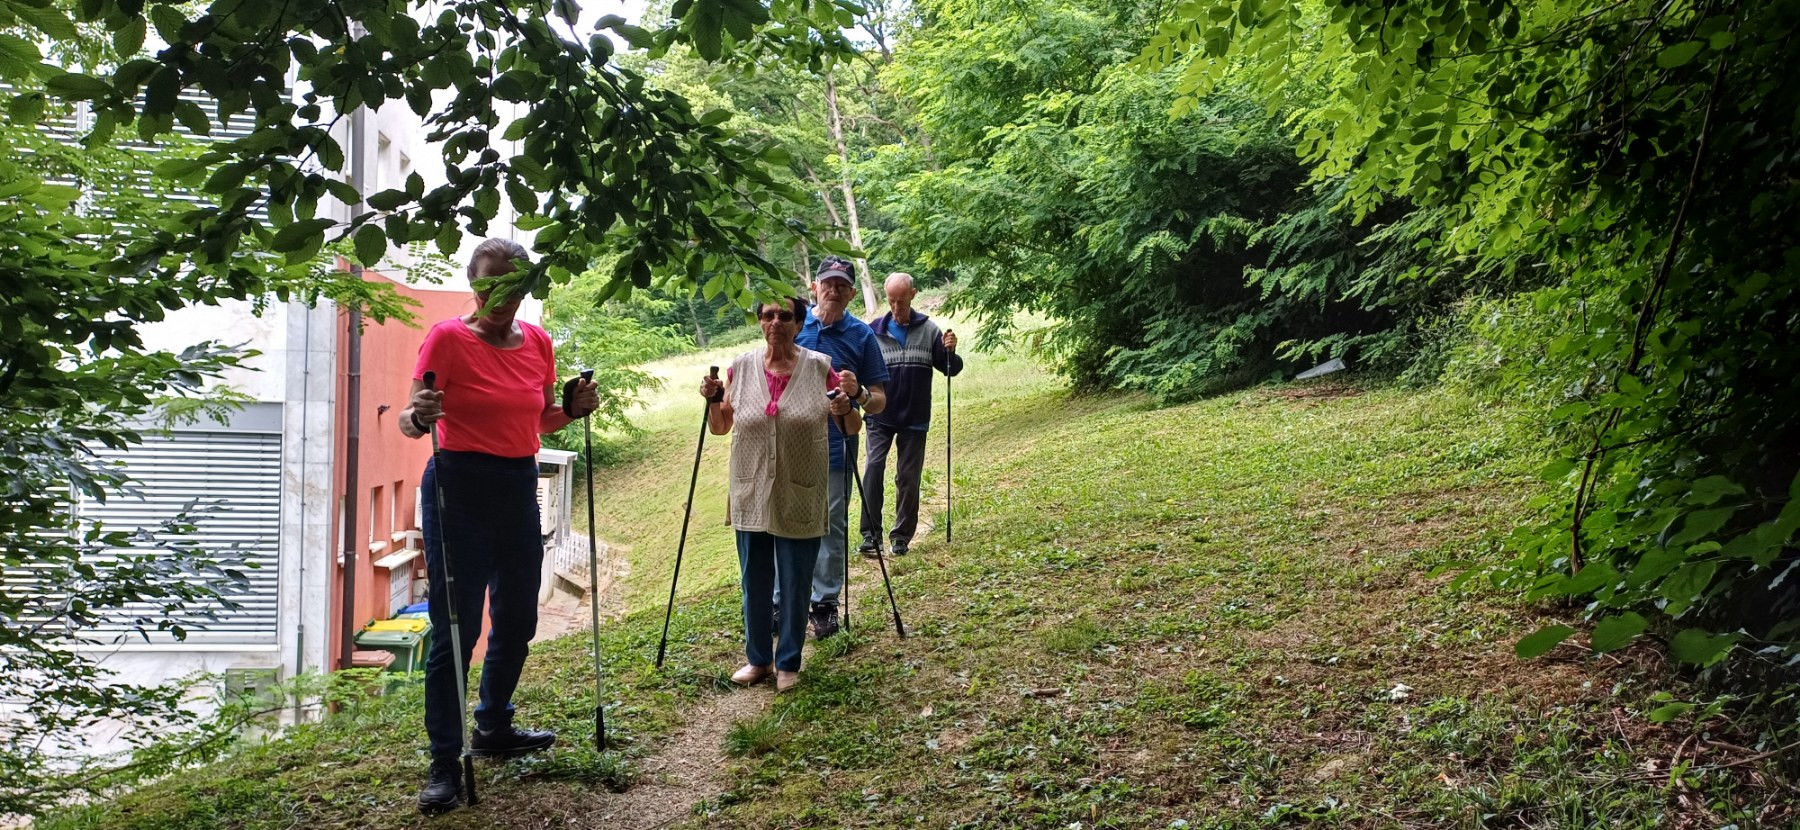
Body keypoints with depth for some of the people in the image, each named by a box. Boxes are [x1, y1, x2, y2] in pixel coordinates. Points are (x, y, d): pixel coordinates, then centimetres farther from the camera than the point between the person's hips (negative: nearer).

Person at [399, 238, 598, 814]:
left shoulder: (538, 343, 6)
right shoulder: (448, 338, -10)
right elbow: (411, 420, -11)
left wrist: (574, 408, -1)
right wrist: (417, 417, -33)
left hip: (519, 490, 6)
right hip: (459, 489, -6)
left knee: (517, 619, 15)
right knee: (455, 627, -4)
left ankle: (493, 728, 35)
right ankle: (444, 762, 6)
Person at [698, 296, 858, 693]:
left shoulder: (820, 367, -5)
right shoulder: (741, 367, 1)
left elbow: (853, 429, 1)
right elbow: (720, 428, 10)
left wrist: (846, 410, -21)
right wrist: (713, 400, -10)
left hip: (800, 497, -2)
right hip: (751, 496, 2)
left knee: (795, 585, 7)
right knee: (754, 583, 12)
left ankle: (788, 663, 24)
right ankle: (757, 658, 30)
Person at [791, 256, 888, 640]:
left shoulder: (862, 335, -2)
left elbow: (880, 400, -1)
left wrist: (860, 395, -23)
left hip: (835, 449, -1)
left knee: (831, 530, 7)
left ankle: (825, 603, 19)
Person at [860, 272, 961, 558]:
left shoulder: (928, 329, 0)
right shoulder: (874, 330, -3)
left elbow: (950, 369, 3)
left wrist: (950, 351, -17)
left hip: (914, 419, 1)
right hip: (880, 417, -1)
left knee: (908, 477, 7)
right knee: (873, 469, -15)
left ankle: (902, 537, 17)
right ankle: (871, 534, -10)